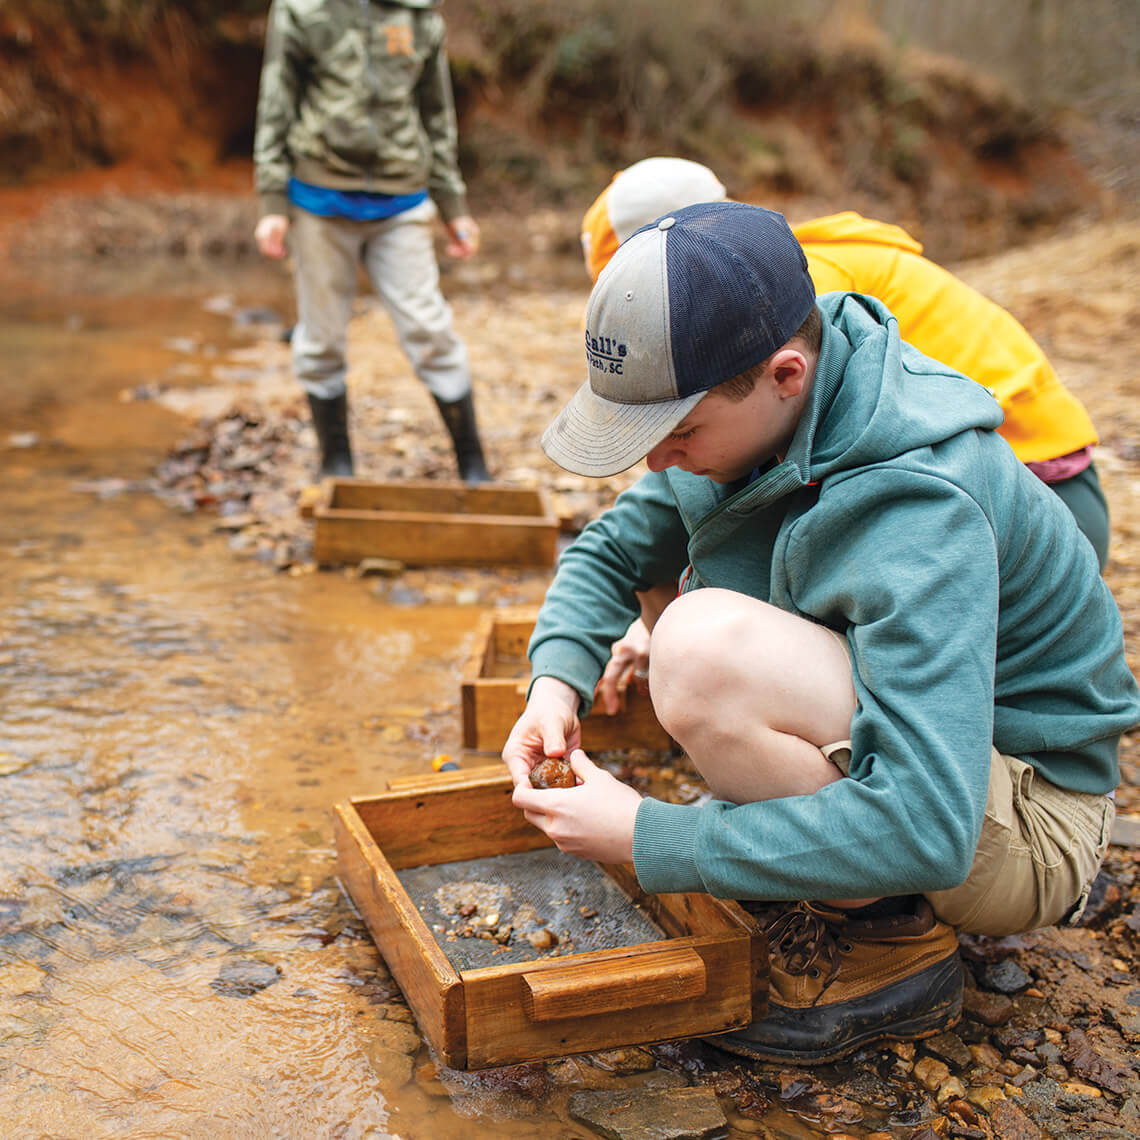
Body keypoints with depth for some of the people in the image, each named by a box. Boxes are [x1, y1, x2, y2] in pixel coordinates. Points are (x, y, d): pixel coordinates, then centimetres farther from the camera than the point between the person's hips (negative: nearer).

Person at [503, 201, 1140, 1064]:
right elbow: (610, 549, 7)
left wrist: (651, 840, -31)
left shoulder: (918, 508, -33)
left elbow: (925, 830, -39)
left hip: (1018, 823, -8)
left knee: (706, 651, -32)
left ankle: (891, 942, -9)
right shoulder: (754, 411, -7)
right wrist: (558, 679, -14)